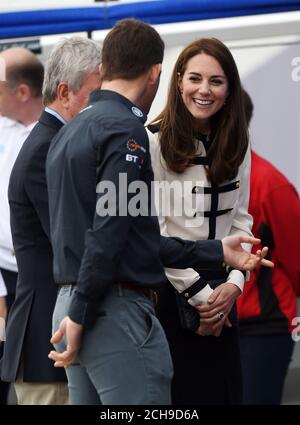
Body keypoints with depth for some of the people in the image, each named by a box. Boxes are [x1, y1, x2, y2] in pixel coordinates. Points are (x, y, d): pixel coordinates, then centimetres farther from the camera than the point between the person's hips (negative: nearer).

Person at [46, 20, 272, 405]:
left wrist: (216, 252, 21)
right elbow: (108, 235, -19)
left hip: (68, 303, 9)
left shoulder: (69, 132, 18)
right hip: (117, 308, -9)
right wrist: (80, 316, -16)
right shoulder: (125, 130, -11)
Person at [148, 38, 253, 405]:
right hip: (168, 289, -5)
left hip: (220, 295, 6)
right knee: (181, 396, -1)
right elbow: (152, 232, -13)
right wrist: (199, 293, -11)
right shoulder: (154, 142, -11)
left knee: (226, 390, 6)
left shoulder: (236, 147, 9)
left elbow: (241, 219, 10)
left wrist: (233, 284, -5)